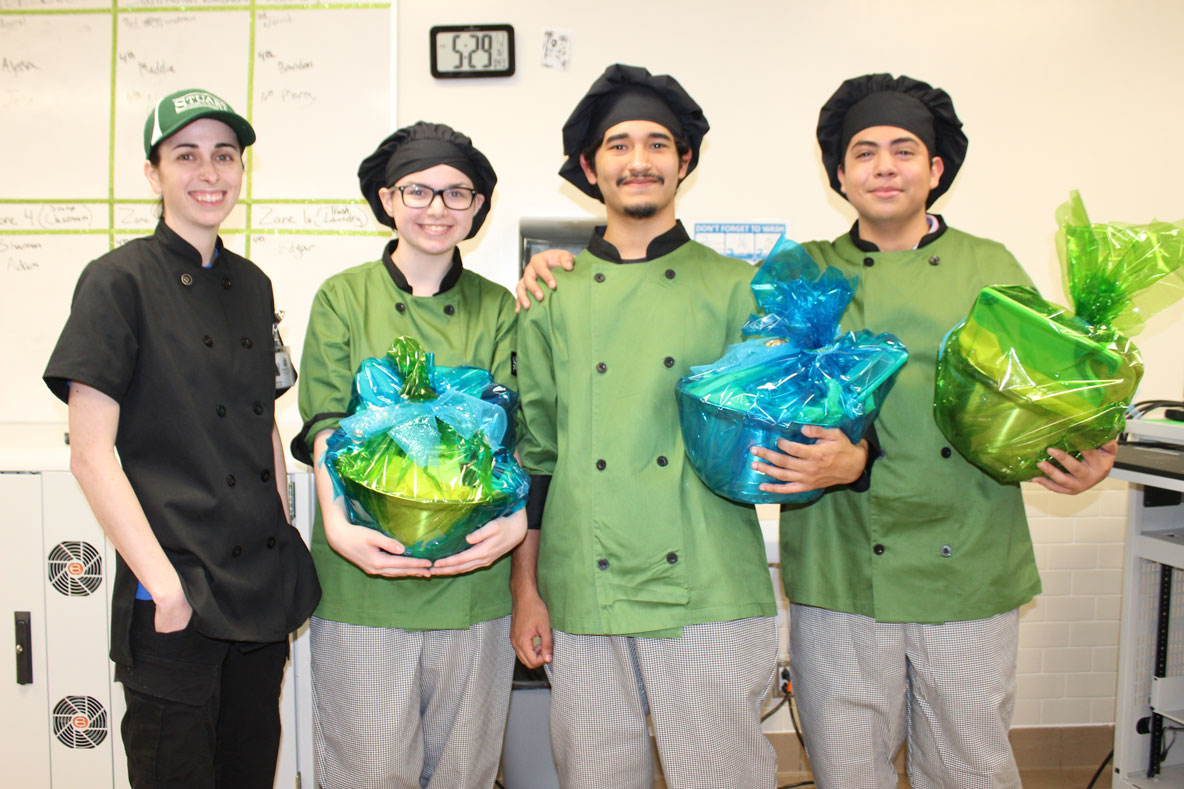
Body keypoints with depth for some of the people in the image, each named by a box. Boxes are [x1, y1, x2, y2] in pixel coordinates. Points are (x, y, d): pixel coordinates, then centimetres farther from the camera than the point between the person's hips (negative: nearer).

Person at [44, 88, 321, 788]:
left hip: (264, 590, 6)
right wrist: (163, 584, -16)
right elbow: (92, 453, -12)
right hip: (174, 597, -6)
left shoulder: (251, 284, 11)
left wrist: (287, 540, 7)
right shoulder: (120, 282, -8)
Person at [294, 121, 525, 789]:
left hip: (472, 577, 2)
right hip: (364, 578, -1)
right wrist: (338, 524, -20)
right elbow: (326, 426, -4)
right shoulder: (343, 299, 5)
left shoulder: (497, 308, 8)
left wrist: (514, 519, -18)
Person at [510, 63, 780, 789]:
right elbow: (534, 452, 10)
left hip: (710, 596, -1)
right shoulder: (555, 298, 9)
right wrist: (526, 589, 8)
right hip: (583, 600, 2)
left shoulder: (737, 288, 6)